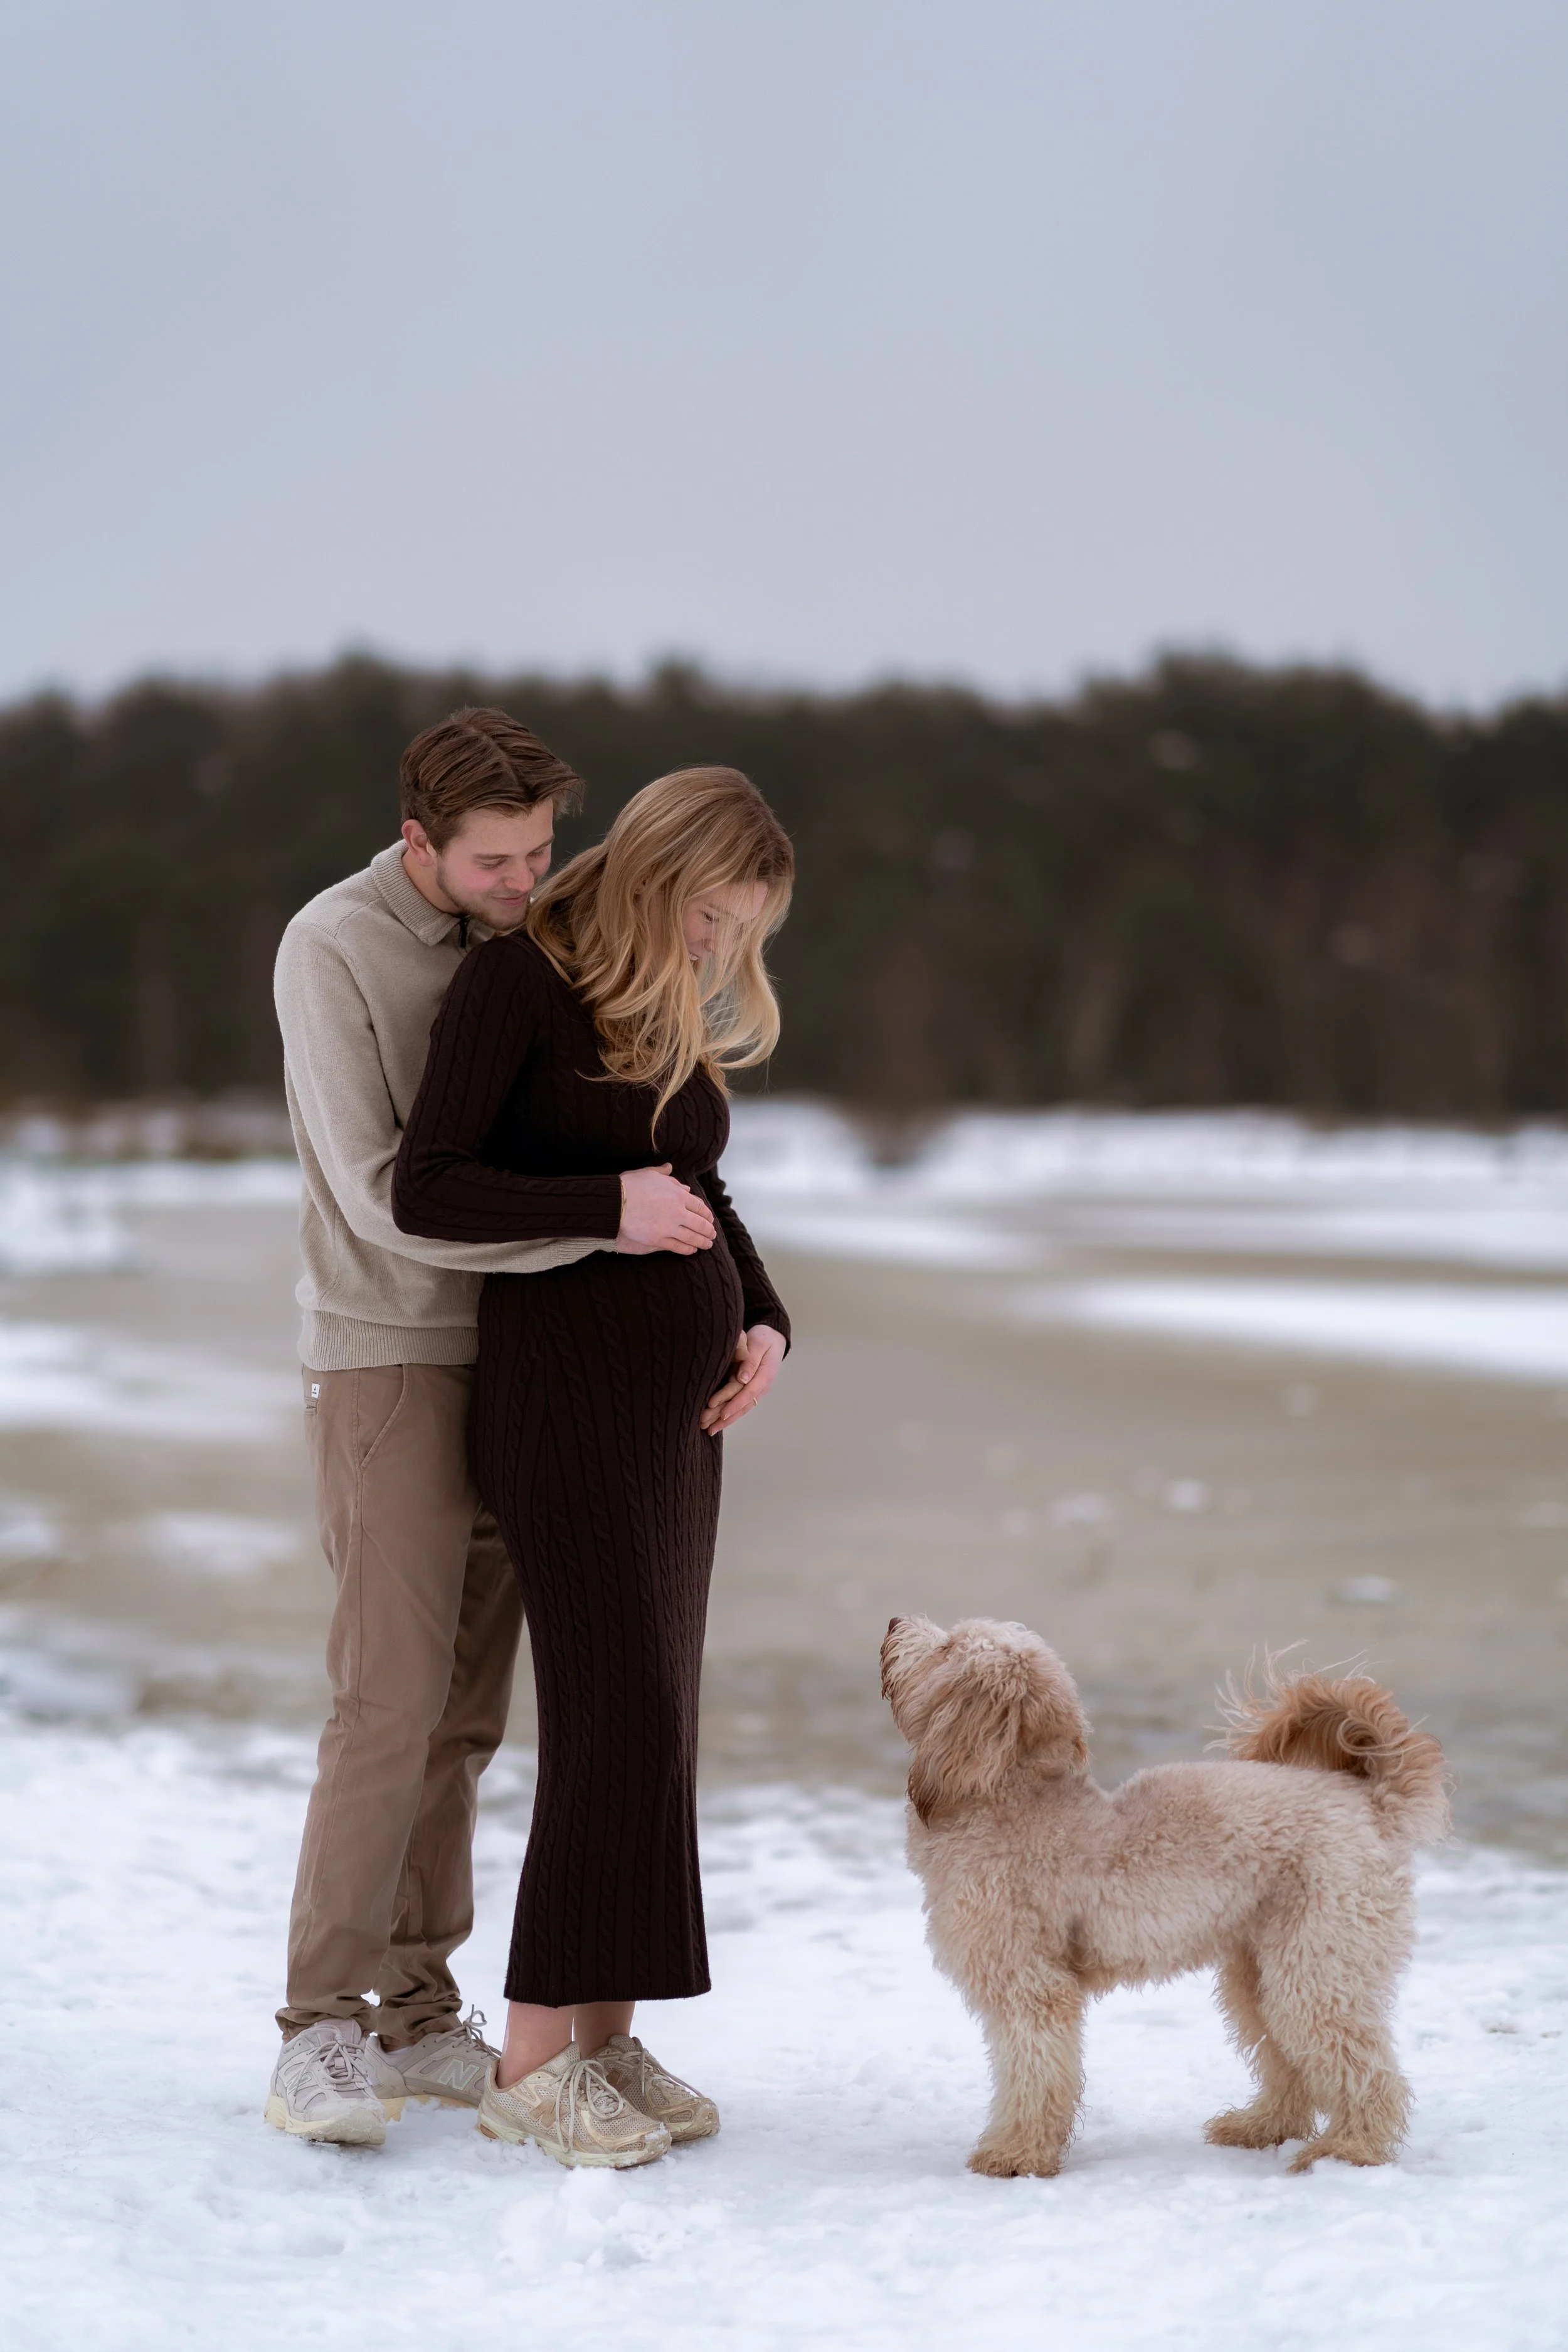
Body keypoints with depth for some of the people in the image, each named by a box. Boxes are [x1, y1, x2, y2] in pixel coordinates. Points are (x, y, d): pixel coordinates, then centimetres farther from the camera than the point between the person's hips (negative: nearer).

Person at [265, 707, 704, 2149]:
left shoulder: (529, 942, 6)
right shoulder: (332, 949, -14)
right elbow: (385, 1197, -22)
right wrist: (601, 1221, -28)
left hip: (512, 1360, 6)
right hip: (391, 1363, -6)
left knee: (467, 1707, 7)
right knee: (392, 1698, -12)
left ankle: (418, 2018, 15)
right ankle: (321, 2034, -4)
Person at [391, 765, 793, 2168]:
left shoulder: (677, 1016, 14)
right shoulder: (519, 982, -9)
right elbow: (425, 1189, -15)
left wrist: (767, 1321, 8)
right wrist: (604, 1208, -22)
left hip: (681, 1396, 8)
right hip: (567, 1381, -8)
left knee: (651, 1712, 7)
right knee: (620, 1708, -12)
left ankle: (606, 2036, 13)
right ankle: (532, 2063, -6)